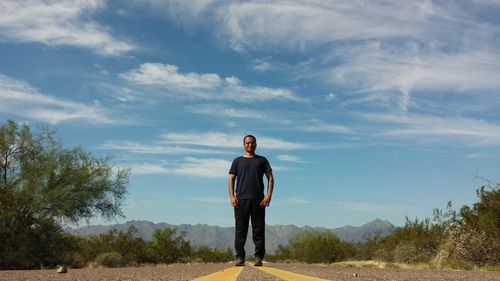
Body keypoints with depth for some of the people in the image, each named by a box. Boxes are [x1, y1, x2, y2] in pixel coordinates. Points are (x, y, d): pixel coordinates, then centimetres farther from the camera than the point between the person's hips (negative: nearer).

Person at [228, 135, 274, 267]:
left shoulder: (262, 160, 15)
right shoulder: (238, 161, 16)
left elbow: (270, 178, 9)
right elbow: (231, 179, 11)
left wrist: (269, 195, -5)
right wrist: (232, 196, -4)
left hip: (258, 200, 0)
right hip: (241, 199, 0)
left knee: (259, 230, -1)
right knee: (240, 230, 0)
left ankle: (259, 258, 3)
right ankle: (240, 257, 5)